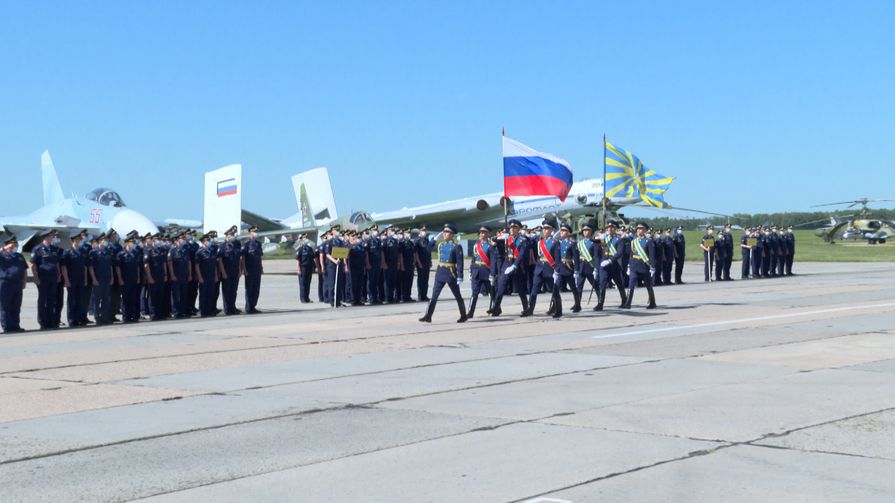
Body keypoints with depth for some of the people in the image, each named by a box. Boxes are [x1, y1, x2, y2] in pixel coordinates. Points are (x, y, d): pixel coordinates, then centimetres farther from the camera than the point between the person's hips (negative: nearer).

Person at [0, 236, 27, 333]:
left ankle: (15, 326, 16)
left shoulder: (19, 256, 18)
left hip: (18, 284, 6)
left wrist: (24, 281, 12)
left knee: (16, 307, 10)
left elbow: (25, 270, 21)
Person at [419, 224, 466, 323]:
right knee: (434, 295, -4)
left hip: (451, 274, -5)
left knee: (457, 296, 9)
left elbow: (460, 262, -11)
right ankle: (428, 316, -7)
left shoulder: (456, 247, -7)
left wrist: (460, 276, -14)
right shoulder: (440, 245, 9)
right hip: (440, 273, 5)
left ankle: (463, 316, 22)